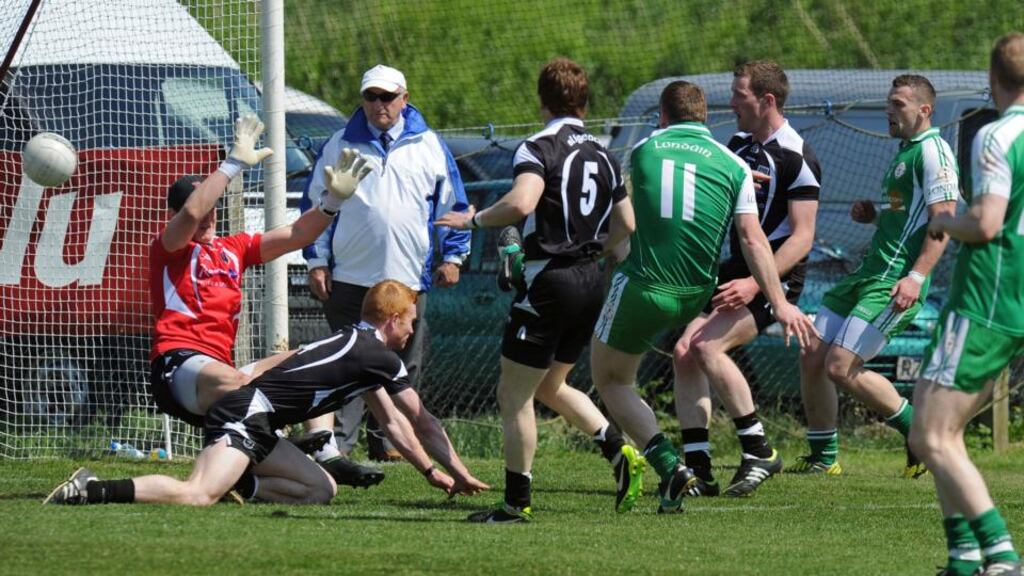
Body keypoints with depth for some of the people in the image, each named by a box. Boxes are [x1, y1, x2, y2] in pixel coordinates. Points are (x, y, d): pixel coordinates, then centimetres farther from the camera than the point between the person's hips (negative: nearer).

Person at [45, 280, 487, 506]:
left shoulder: (361, 349, 26)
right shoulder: (380, 357, -2)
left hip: (259, 427, 10)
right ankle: (92, 491, -30)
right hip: (247, 412, -10)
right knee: (197, 496, -28)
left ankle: (236, 483, -1)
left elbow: (393, 423, 35)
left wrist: (431, 472, 36)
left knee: (321, 490, 9)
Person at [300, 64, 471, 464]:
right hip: (350, 278, -1)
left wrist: (453, 255, 7)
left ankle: (387, 441, 14)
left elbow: (452, 202, 14)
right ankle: (334, 443, -6)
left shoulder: (428, 146, 8)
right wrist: (317, 261, 2)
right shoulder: (341, 145, 7)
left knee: (403, 368, 5)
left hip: (408, 279, 1)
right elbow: (316, 204, 9)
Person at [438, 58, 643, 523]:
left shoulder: (539, 148, -12)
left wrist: (475, 220, -14)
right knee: (551, 386, 23)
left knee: (514, 394, 2)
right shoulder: (602, 157, 10)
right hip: (590, 280, 8)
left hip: (549, 283, -8)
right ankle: (620, 453, 9)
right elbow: (626, 224, 16)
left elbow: (521, 203, -30)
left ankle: (517, 502, 3)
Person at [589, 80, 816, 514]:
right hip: (694, 295, 3)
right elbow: (752, 239, -4)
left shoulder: (643, 151, 5)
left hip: (641, 287, -2)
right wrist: (780, 304, -5)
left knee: (610, 379, 11)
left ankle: (668, 465, -7)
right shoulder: (734, 166, 3)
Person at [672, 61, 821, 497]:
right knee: (683, 353, -6)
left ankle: (758, 451, -16)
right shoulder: (738, 146, 12)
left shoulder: (796, 158, -14)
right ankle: (699, 471, -3)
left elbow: (802, 237, -18)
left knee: (707, 345, -25)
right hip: (731, 272, 8)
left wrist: (755, 283, -26)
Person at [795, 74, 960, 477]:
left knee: (841, 368, -15)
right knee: (812, 357, 6)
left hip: (894, 282, -10)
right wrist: (872, 214, 12)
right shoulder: (905, 152, 21)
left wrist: (916, 277, -27)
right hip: (868, 273, 10)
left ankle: (921, 435, -1)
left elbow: (943, 220, -18)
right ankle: (822, 458, 17)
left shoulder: (933, 150, -10)